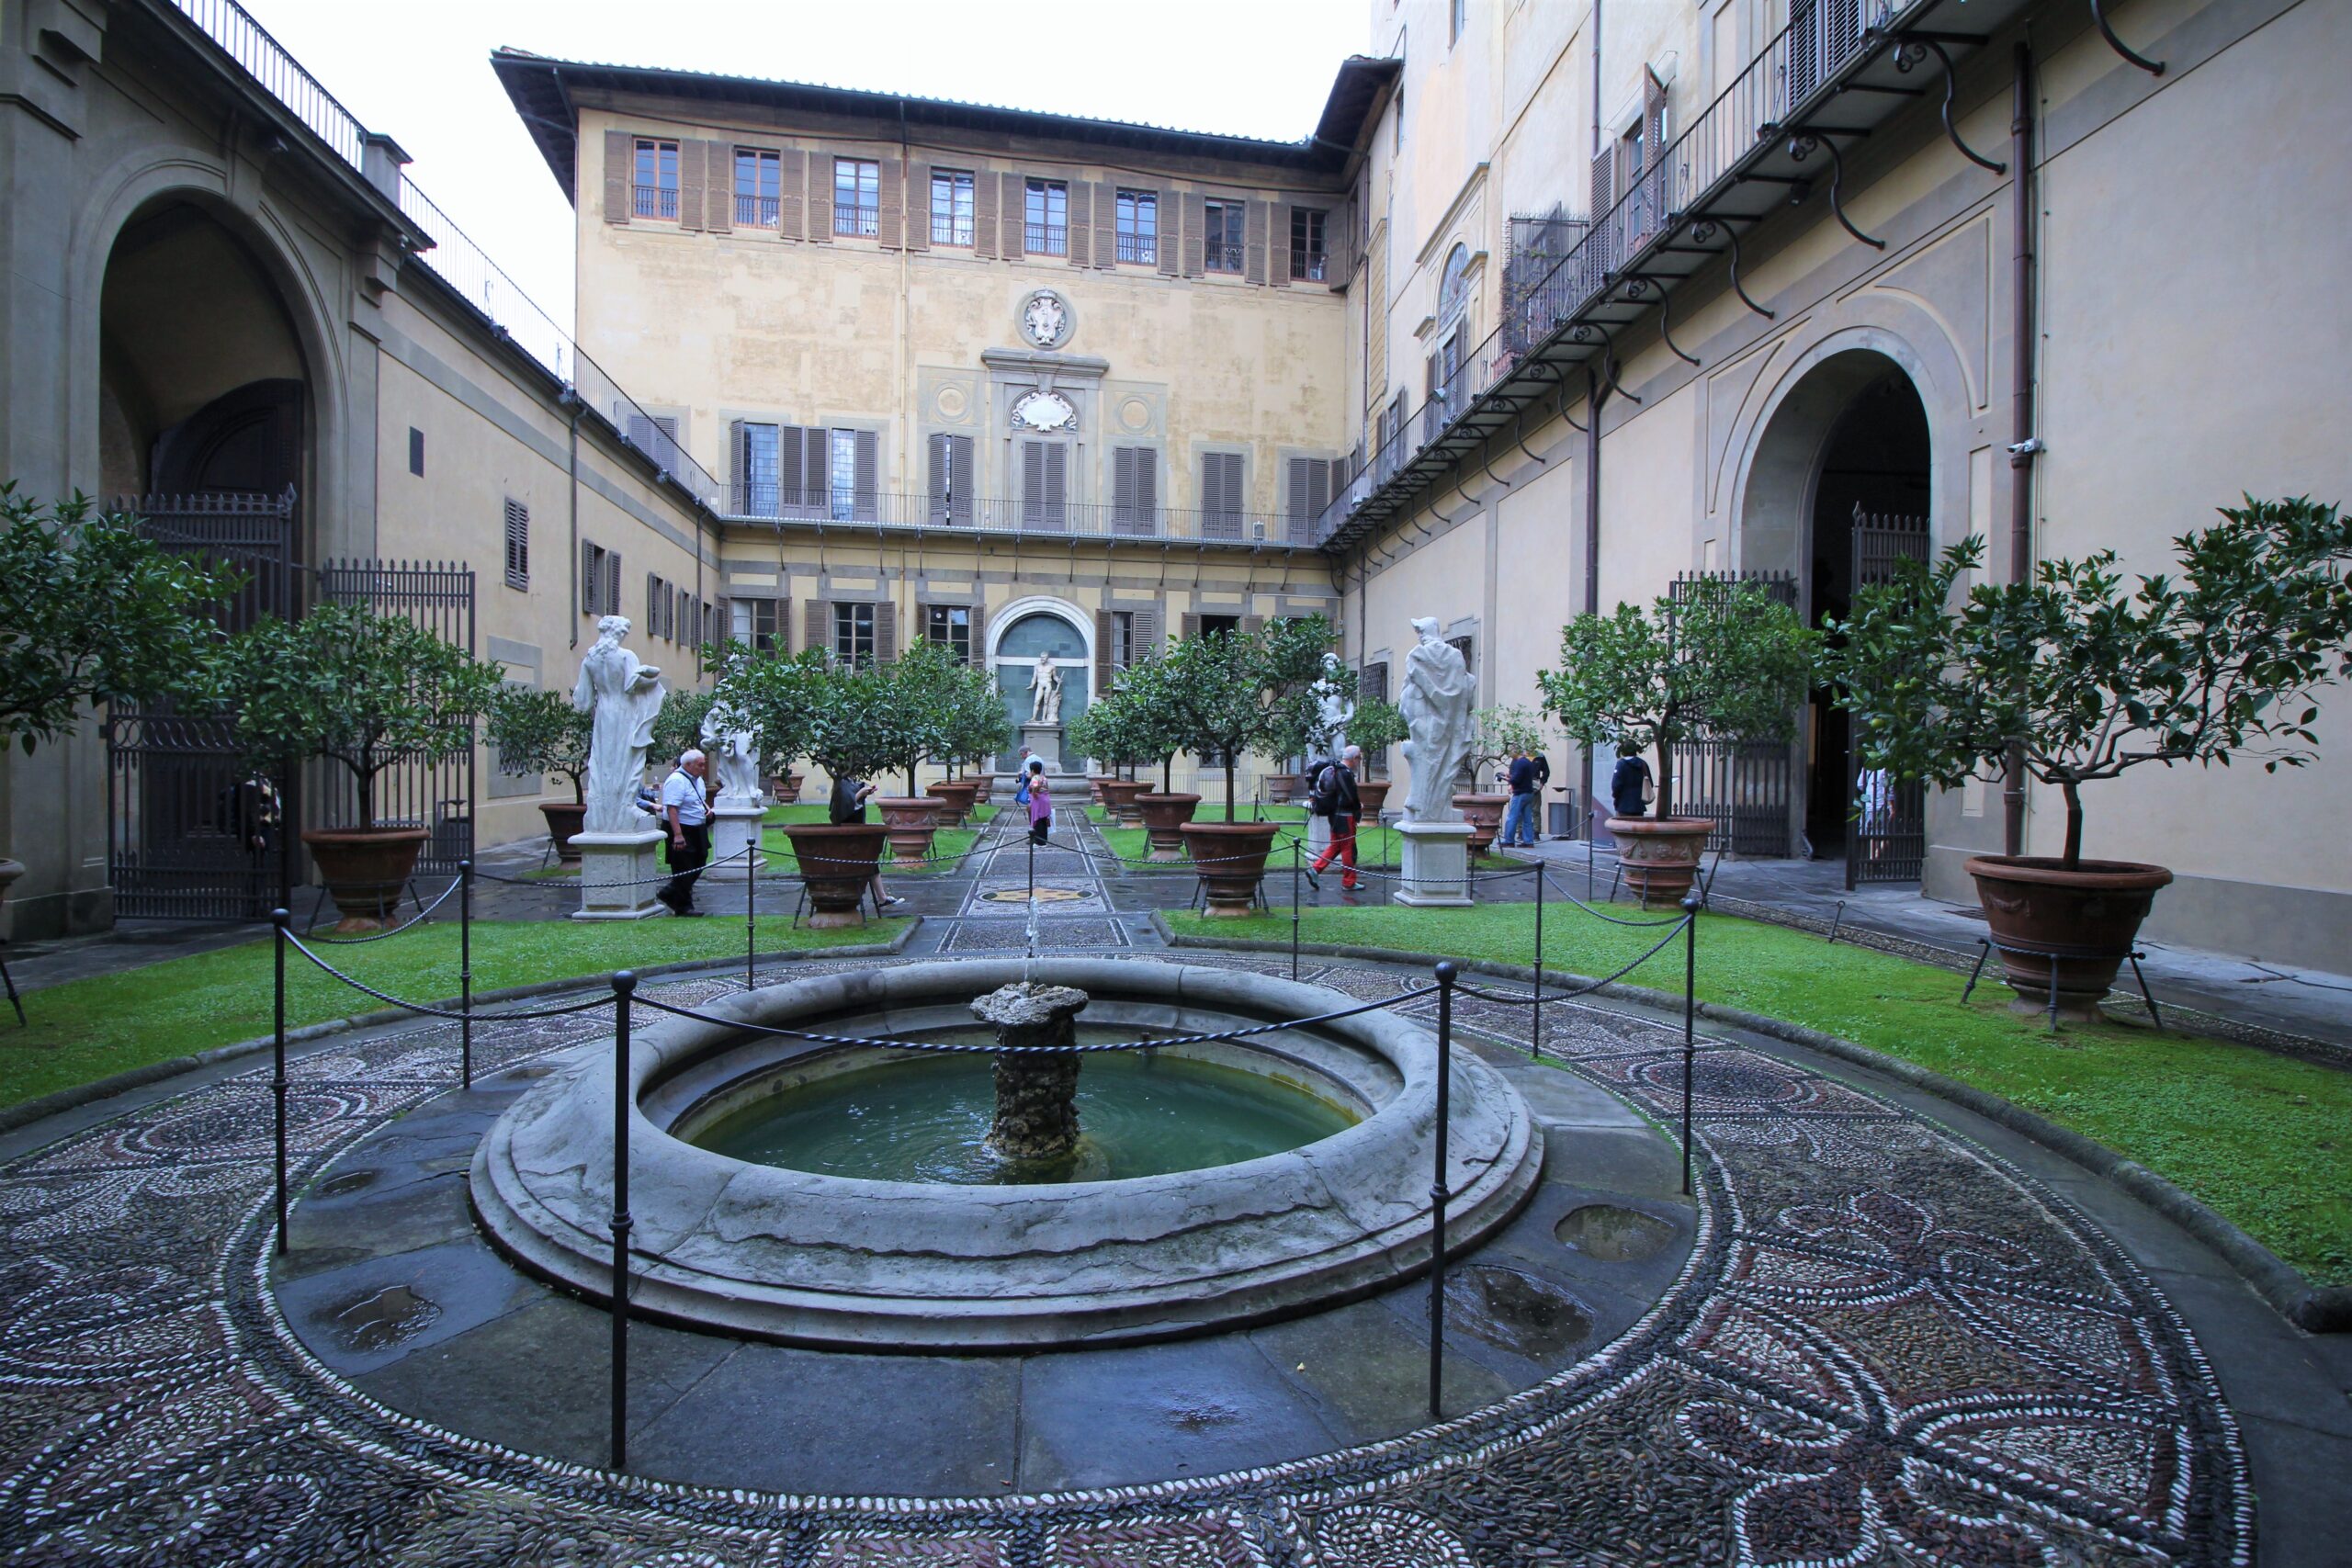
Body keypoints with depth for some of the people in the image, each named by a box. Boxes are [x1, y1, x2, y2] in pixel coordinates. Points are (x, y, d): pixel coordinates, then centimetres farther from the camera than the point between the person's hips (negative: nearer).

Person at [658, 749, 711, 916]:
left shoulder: (697, 779, 11)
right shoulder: (676, 780, -19)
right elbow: (671, 808, -25)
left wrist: (706, 807, 5)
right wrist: (678, 835, -30)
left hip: (697, 830, 9)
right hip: (681, 830, -9)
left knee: (698, 863, 14)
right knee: (683, 869, -1)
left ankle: (669, 893, 28)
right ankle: (683, 906, 8)